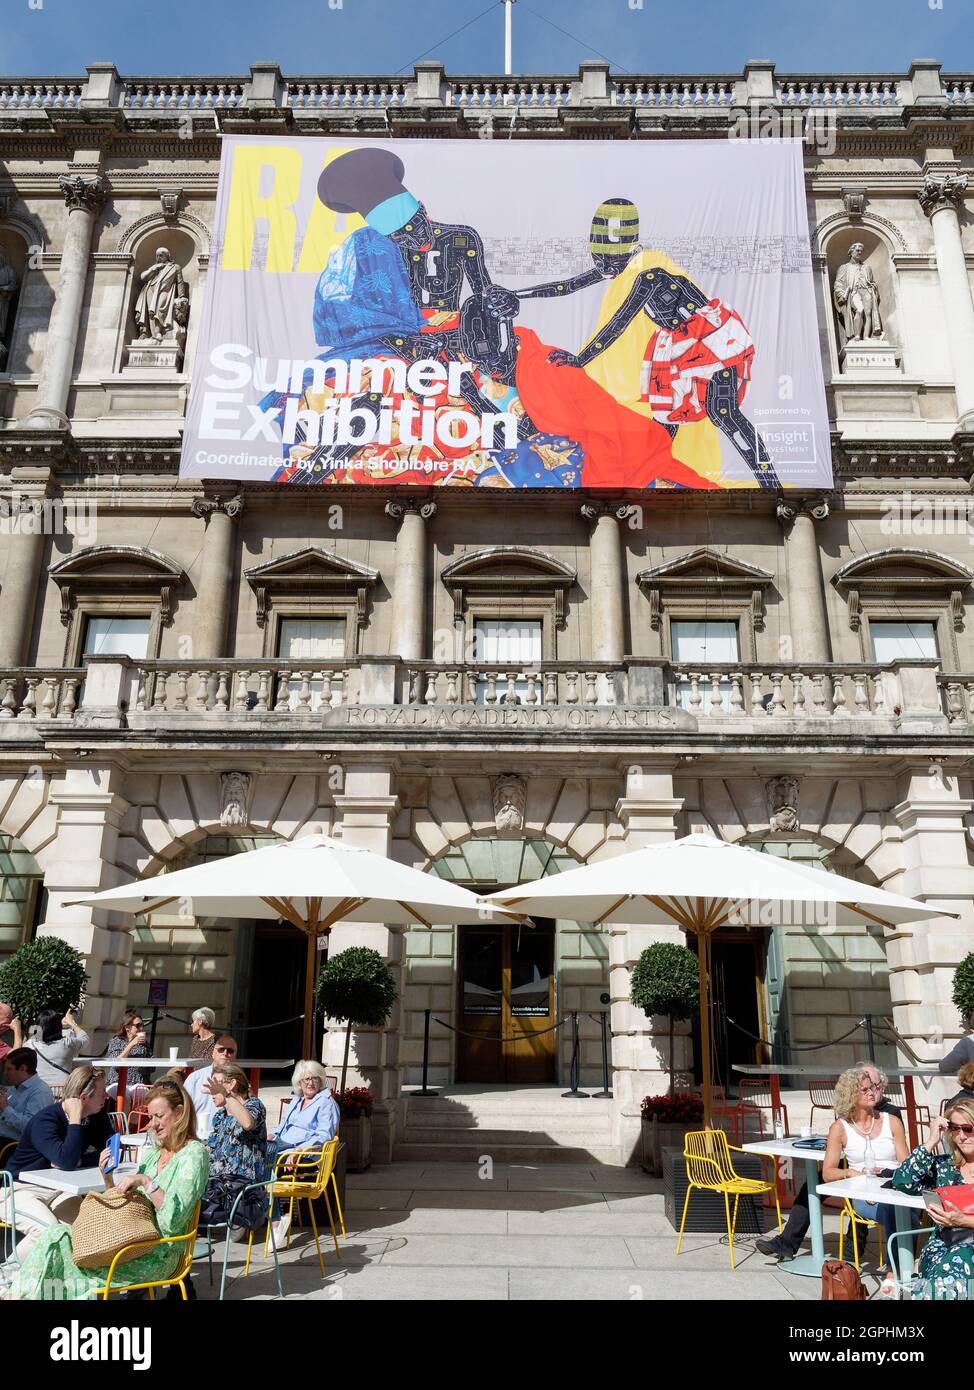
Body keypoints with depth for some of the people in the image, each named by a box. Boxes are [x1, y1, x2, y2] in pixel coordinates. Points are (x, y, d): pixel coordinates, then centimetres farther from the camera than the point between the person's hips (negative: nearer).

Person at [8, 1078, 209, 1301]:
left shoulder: (194, 1153, -8)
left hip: (159, 1252, -7)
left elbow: (175, 1219, -18)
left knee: (55, 1241, -15)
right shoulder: (153, 1153, 16)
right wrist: (107, 1178, 0)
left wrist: (146, 1181, -23)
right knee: (55, 1235, -12)